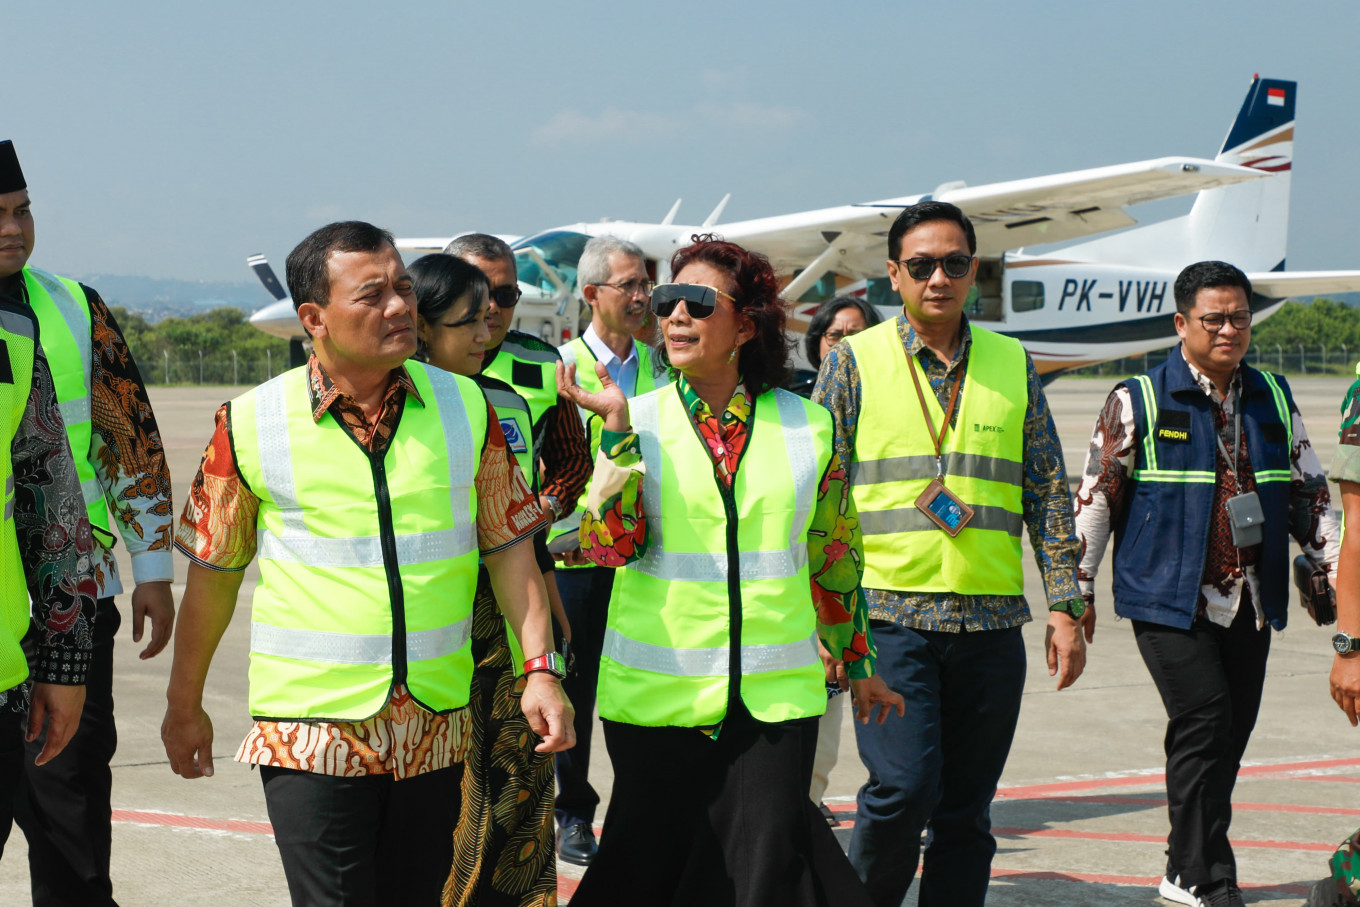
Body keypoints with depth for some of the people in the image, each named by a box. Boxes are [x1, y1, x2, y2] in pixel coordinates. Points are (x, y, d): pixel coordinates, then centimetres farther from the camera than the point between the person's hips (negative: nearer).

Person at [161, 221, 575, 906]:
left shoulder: (466, 406, 3)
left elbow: (508, 545, 7)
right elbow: (213, 572, 5)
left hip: (435, 726, 3)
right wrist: (184, 707, 11)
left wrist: (541, 669, -1)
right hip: (312, 731, -3)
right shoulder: (250, 423, -4)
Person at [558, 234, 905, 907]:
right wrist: (616, 432, -19)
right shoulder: (638, 420, 1)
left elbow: (834, 554, 13)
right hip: (656, 694, 0)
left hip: (776, 694, 0)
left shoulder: (808, 424, 3)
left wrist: (858, 662, 19)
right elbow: (610, 546, -11)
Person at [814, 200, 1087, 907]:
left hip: (990, 622, 3)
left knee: (967, 809, 5)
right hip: (889, 615, -3)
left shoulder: (1012, 365, 12)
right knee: (904, 787, -14)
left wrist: (1065, 608, 7)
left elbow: (1048, 495, 13)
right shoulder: (855, 360, 3)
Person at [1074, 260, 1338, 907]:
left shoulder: (1274, 399, 13)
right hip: (1168, 597, -5)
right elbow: (1097, 494, 0)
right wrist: (1079, 587, 0)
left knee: (1231, 732, 6)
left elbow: (1307, 491, 20)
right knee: (1204, 721, -13)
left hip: (1249, 601, 5)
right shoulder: (1138, 401, -2)